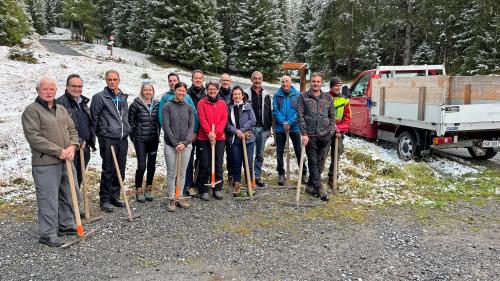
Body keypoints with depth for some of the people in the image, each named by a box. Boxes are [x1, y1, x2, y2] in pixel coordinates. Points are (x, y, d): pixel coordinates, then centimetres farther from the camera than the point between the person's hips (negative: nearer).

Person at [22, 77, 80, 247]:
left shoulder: (62, 109, 16)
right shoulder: (31, 111, -7)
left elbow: (72, 130, 16)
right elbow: (34, 137, -16)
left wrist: (72, 147, -4)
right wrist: (59, 151, -18)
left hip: (66, 161, 8)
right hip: (45, 163, -7)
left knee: (69, 196, 15)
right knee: (48, 200, -3)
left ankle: (66, 225, 31)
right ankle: (47, 234, 9)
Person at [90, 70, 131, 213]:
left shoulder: (123, 97, 14)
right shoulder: (99, 97, -5)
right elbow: (93, 117, -2)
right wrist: (99, 132, 2)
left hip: (123, 139, 6)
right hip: (108, 139, -6)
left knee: (120, 170, 10)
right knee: (108, 170, -2)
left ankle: (115, 196, 23)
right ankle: (105, 199, 9)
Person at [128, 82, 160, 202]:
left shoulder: (157, 104, 5)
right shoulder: (136, 104, -5)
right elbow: (130, 121, 0)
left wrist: (158, 135, 9)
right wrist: (132, 136, 1)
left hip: (153, 139, 4)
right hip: (140, 139, -4)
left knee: (152, 165, 8)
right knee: (141, 166, -7)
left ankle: (149, 189, 24)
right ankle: (139, 191, 10)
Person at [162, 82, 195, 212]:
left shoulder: (189, 107, 7)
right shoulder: (167, 106, -1)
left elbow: (191, 126, 2)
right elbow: (166, 126, -6)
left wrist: (185, 142, -11)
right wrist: (175, 143, -13)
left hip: (186, 145, 3)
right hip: (170, 145, -2)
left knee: (182, 173, 9)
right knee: (171, 174, 2)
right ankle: (171, 199, 13)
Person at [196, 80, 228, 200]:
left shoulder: (222, 104, 10)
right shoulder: (202, 103, 2)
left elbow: (224, 120, 0)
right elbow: (202, 120, -7)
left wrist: (215, 133, -12)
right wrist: (209, 133, -19)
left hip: (219, 138, 3)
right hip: (204, 138, -2)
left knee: (218, 165, 6)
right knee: (205, 165, 0)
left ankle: (218, 189, 15)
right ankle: (203, 190, 9)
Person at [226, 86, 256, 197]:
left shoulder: (248, 106, 6)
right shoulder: (229, 108, 9)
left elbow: (252, 120, -4)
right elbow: (227, 124, 1)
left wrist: (242, 130, -11)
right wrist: (236, 131, -14)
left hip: (248, 138, -1)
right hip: (234, 139, 1)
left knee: (249, 162, 1)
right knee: (236, 163, 4)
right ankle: (237, 185, 13)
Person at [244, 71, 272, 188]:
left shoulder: (266, 95, 11)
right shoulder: (246, 93, 0)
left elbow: (269, 113, 13)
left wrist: (269, 128, 8)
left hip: (263, 128, 4)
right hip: (250, 128, -3)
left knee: (260, 155, 8)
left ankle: (257, 176, 18)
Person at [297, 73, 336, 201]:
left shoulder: (327, 97, 10)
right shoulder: (303, 97, 1)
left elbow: (332, 116, 13)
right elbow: (300, 116, -4)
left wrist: (331, 132, 2)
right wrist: (304, 133, -11)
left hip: (325, 135, 3)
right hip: (310, 136, -3)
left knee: (319, 162, 8)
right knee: (313, 162, -1)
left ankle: (311, 185, 21)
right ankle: (319, 188, 3)